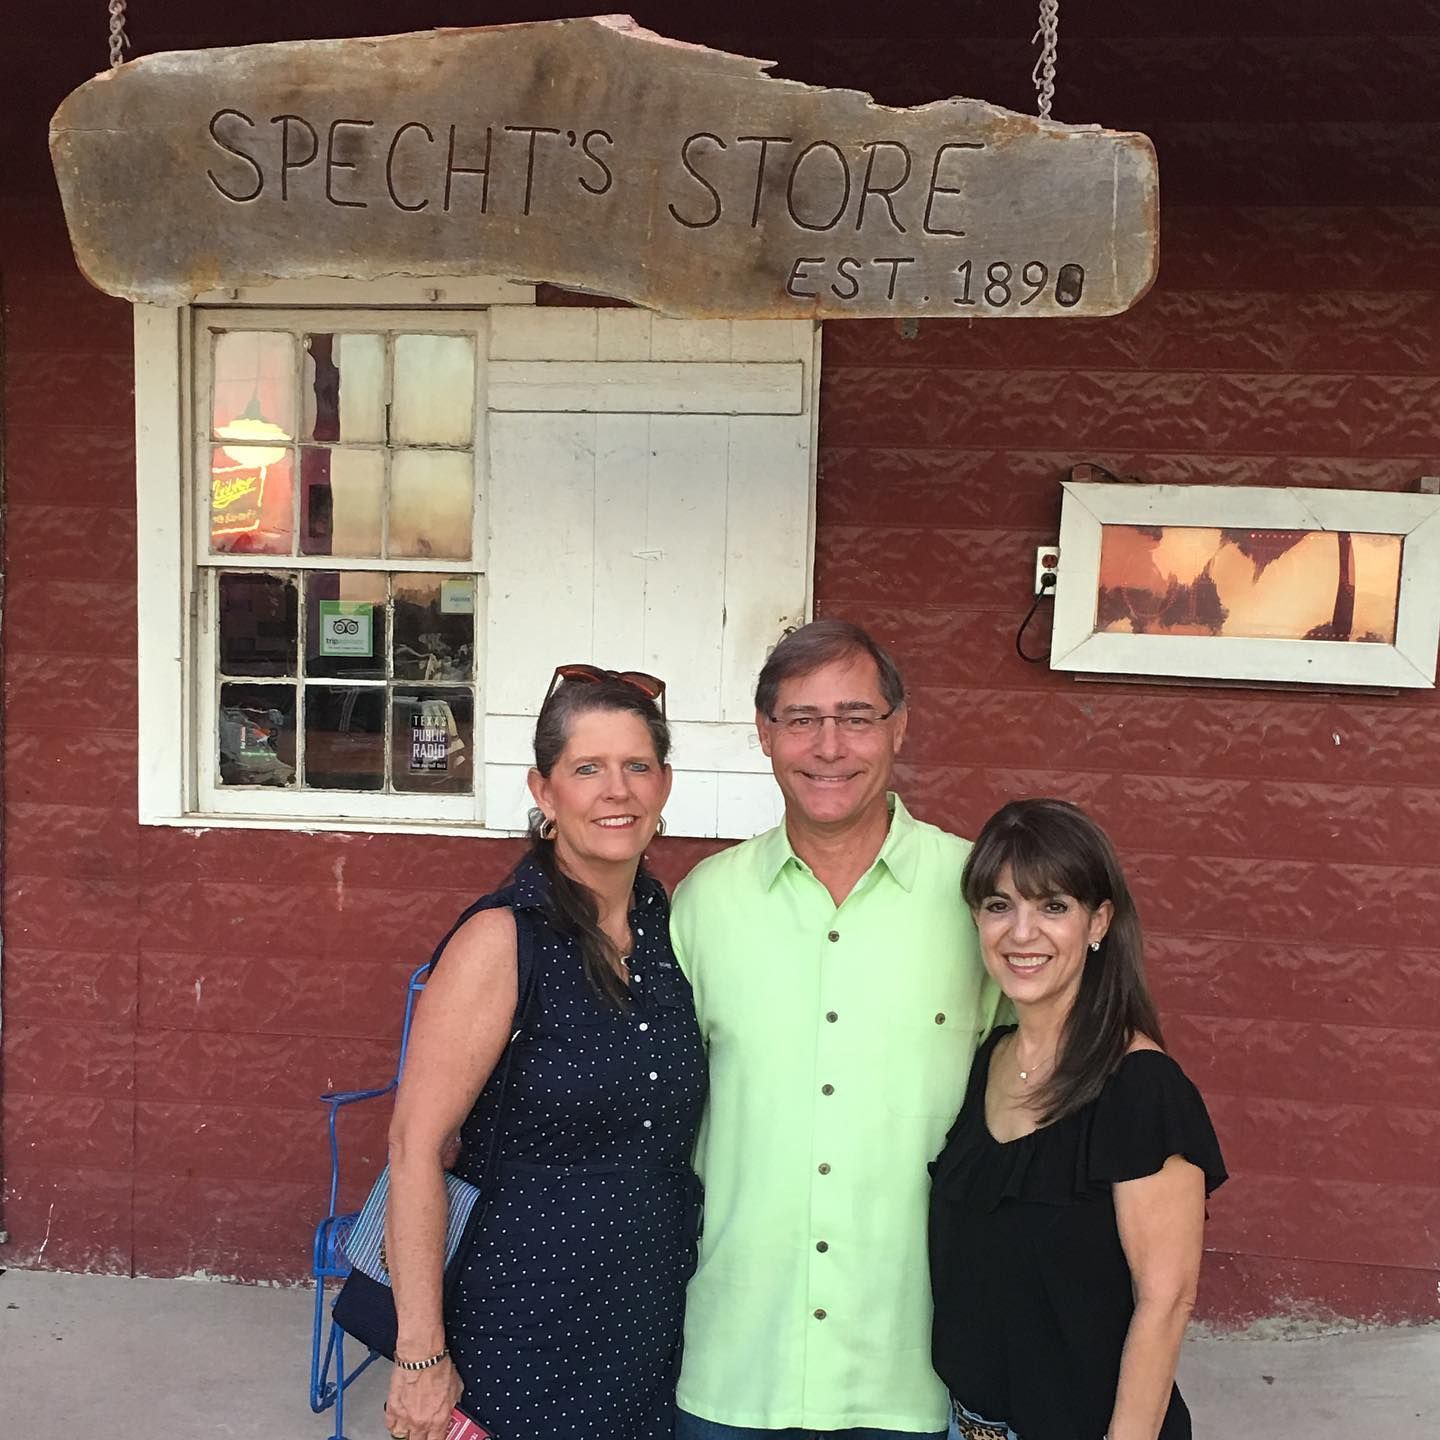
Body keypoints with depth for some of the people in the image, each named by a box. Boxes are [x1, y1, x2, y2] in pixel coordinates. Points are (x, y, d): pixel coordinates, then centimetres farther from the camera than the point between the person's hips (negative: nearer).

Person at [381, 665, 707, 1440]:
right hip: (523, 1329, -5)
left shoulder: (669, 924, 0)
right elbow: (415, 1147, -17)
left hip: (652, 1324, 5)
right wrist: (421, 1355, -18)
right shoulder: (503, 938, -17)